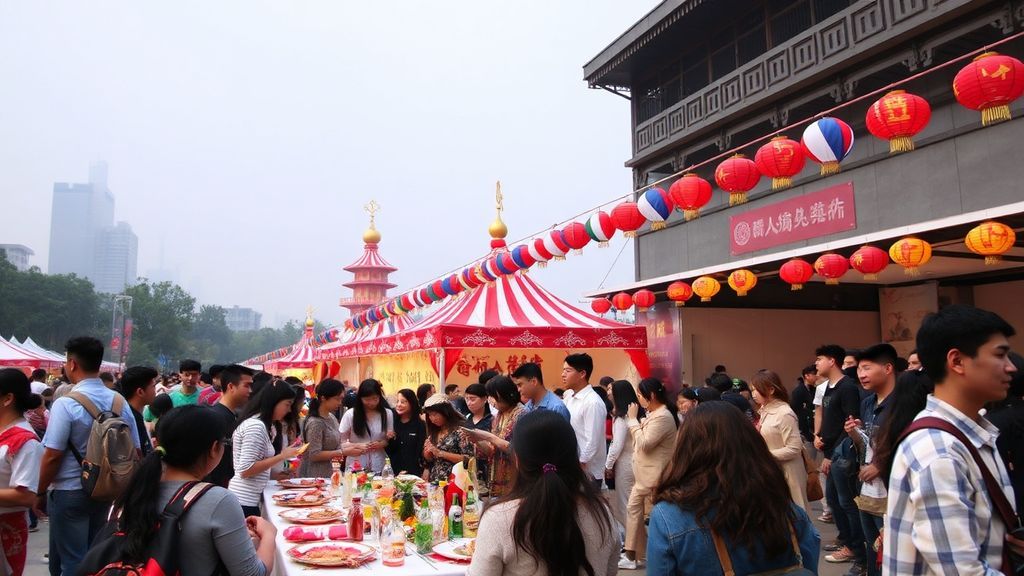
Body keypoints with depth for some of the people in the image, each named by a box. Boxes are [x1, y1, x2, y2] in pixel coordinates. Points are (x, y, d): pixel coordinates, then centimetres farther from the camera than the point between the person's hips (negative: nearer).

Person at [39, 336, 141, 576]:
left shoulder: (66, 403, -16)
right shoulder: (120, 401, 0)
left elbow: (53, 456, -17)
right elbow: (134, 451, 4)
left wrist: (39, 492, -3)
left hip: (70, 493, -5)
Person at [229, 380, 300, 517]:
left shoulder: (258, 424, 11)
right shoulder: (256, 425, -17)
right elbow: (246, 470, -21)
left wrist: (273, 474, 8)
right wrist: (282, 456, -18)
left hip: (248, 499, 9)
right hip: (245, 502, -9)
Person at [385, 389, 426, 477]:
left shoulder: (420, 425, -5)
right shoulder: (393, 423, 4)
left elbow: (420, 452, -8)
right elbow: (389, 451, 9)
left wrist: (408, 471, -15)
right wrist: (388, 440, -10)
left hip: (413, 473, -3)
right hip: (394, 472, 3)